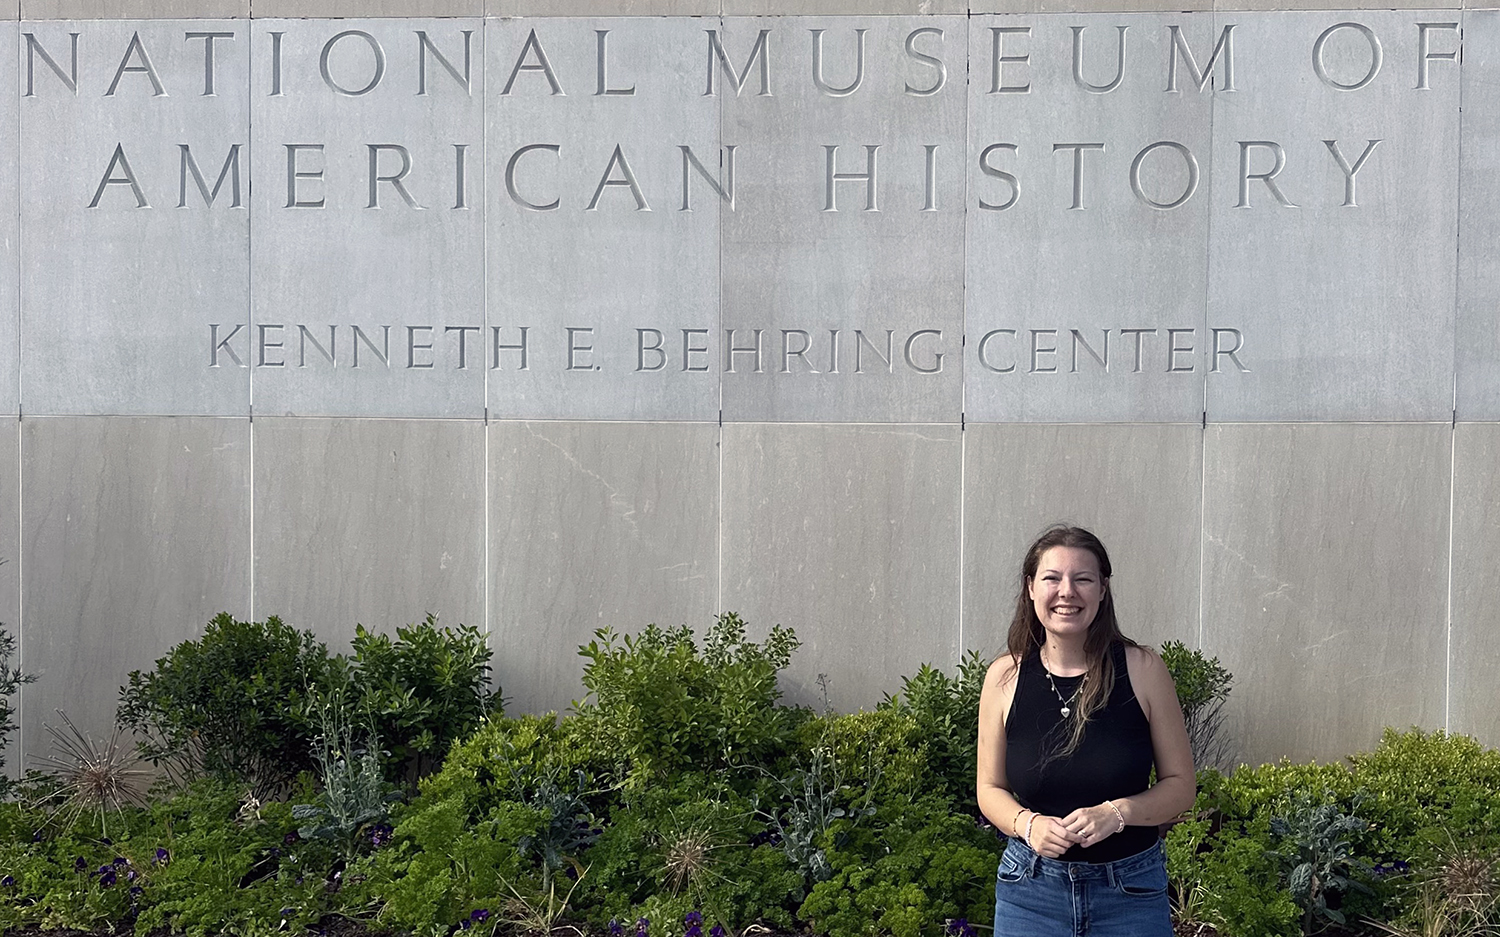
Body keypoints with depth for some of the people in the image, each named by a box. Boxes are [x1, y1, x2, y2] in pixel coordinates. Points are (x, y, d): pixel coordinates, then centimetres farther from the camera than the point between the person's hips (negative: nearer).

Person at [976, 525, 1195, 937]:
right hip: (1030, 890, 1)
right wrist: (1028, 824, -14)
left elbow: (1180, 784, -1)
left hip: (1132, 891, -1)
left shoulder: (1142, 670, -6)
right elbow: (990, 788, 5)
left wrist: (1116, 813, -17)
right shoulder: (1005, 676, -3)